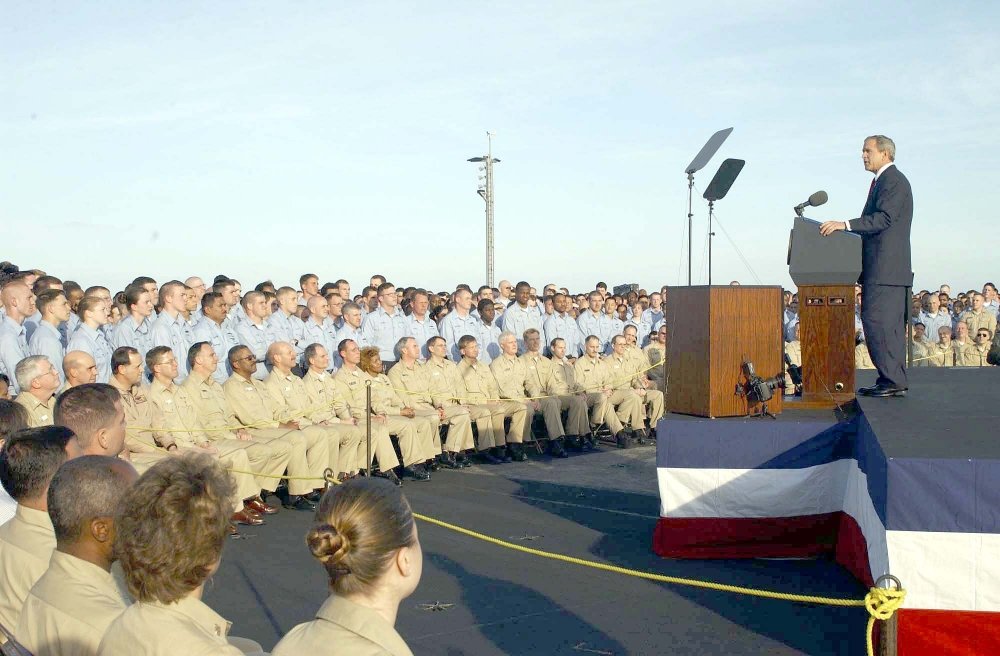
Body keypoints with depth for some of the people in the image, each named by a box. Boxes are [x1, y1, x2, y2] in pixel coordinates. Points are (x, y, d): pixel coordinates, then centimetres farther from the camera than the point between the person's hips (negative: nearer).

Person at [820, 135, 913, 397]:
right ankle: (894, 381, 13)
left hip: (886, 268, -10)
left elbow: (884, 218, -21)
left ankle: (892, 381, -10)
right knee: (889, 325, 10)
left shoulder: (893, 181, -9)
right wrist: (842, 228, 17)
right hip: (883, 268, 10)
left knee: (877, 321, -12)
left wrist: (845, 224, -27)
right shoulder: (883, 181, 22)